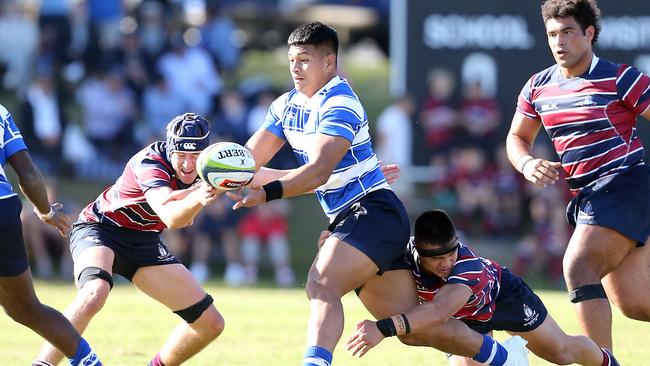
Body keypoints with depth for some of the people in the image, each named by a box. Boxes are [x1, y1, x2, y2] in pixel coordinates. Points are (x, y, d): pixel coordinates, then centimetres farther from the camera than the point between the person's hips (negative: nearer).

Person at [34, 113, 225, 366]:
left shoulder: (201, 168, -5)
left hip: (143, 241, 7)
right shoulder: (150, 162, -26)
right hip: (99, 229, -7)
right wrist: (196, 200, -61)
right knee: (94, 294, -41)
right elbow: (170, 218, -42)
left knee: (211, 324, 2)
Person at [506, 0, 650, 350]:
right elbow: (517, 137, 21)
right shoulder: (538, 87, 10)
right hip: (586, 197, 7)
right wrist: (527, 163, -2)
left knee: (578, 268, -24)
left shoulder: (619, 79, -8)